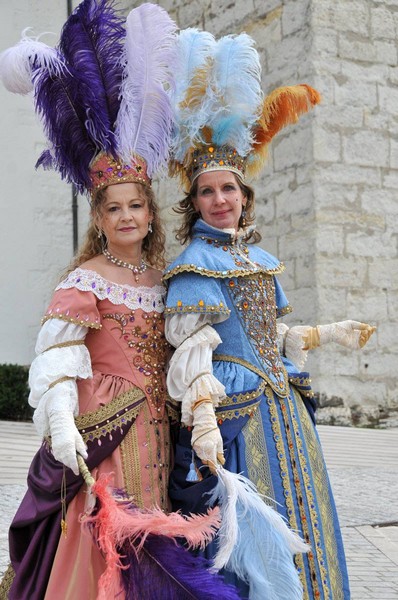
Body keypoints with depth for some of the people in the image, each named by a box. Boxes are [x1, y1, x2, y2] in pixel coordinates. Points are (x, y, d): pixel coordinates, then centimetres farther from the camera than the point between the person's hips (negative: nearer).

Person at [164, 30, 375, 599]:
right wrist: (202, 419, -26)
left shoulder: (260, 258, 15)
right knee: (248, 539, -6)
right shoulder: (194, 264, -8)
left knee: (296, 527, 11)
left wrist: (329, 333, 27)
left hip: (282, 405, 8)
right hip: (234, 411, -8)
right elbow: (192, 348, -16)